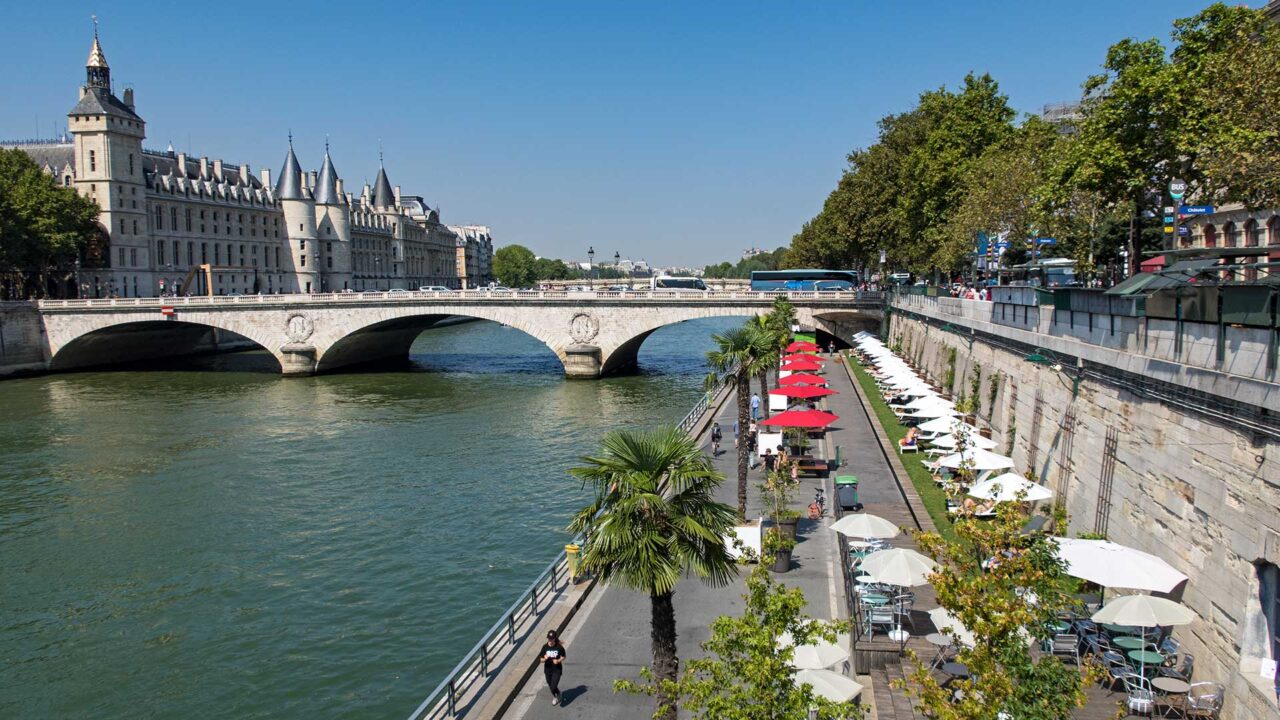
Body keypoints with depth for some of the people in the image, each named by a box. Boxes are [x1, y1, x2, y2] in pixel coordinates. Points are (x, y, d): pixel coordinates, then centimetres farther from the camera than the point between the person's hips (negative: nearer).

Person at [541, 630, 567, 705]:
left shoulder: (559, 647, -15)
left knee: (553, 687, -11)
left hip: (557, 670, -3)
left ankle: (557, 696, 25)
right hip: (548, 670, 3)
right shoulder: (545, 647, -10)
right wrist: (544, 659, -27)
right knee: (551, 686, 18)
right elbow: (542, 660, -4)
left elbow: (564, 656, 1)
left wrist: (558, 660, -17)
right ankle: (555, 696, 51)